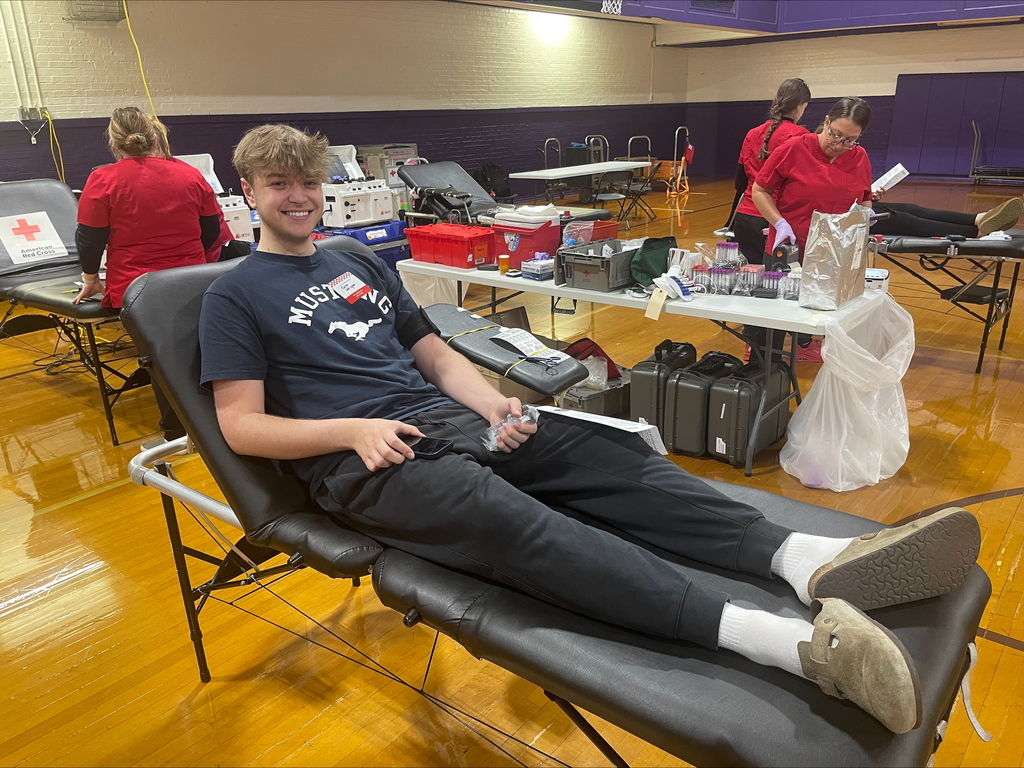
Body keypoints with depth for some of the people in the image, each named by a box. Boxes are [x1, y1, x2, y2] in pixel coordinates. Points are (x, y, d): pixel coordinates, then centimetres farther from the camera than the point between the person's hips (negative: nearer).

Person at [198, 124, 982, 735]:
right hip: (360, 462, -6)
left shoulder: (363, 266, 21)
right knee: (510, 520, -35)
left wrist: (493, 406, -2)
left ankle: (811, 560, -32)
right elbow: (242, 426, -4)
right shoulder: (235, 296, 4)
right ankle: (797, 641, -50)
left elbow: (438, 355, 18)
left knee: (606, 450, -17)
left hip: (447, 421, 7)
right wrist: (352, 431, -19)